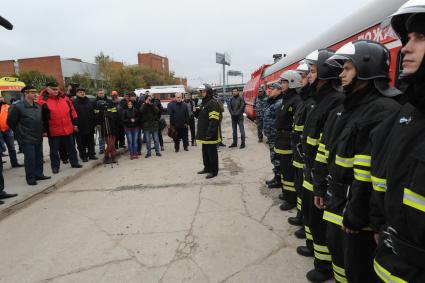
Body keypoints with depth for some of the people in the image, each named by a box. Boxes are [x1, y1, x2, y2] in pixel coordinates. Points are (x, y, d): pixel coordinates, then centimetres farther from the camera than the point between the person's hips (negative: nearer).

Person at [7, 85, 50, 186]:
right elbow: (10, 122, -5)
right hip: (27, 139, -6)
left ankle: (38, 174, 27)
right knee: (30, 158, -2)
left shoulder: (38, 106, 9)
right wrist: (20, 132, 2)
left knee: (39, 157, 13)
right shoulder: (17, 107, -11)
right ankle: (30, 178, 10)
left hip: (38, 138, 6)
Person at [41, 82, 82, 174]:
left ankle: (74, 162, 29)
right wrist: (45, 130, -6)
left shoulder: (65, 99, 5)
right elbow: (44, 119, -6)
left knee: (71, 148, 15)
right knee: (54, 150, 8)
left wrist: (74, 124, 7)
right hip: (54, 131, -3)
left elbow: (72, 111, 9)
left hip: (68, 129, 3)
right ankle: (55, 166, 19)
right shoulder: (45, 103, -7)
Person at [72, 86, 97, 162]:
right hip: (80, 127, -4)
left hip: (89, 126, 4)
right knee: (81, 143, 4)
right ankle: (83, 156, 14)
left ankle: (91, 154, 22)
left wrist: (94, 122, 9)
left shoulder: (89, 101, 10)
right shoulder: (74, 102, -4)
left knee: (91, 141, 11)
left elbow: (93, 113, 13)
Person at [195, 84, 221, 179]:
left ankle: (214, 171, 9)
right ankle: (207, 168, 32)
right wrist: (197, 112, 5)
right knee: (205, 152, 18)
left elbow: (214, 120, -22)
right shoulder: (203, 102, 17)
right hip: (204, 133, 10)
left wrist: (210, 133, -25)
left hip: (210, 134, -10)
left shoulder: (213, 103, -15)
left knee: (212, 152, -1)